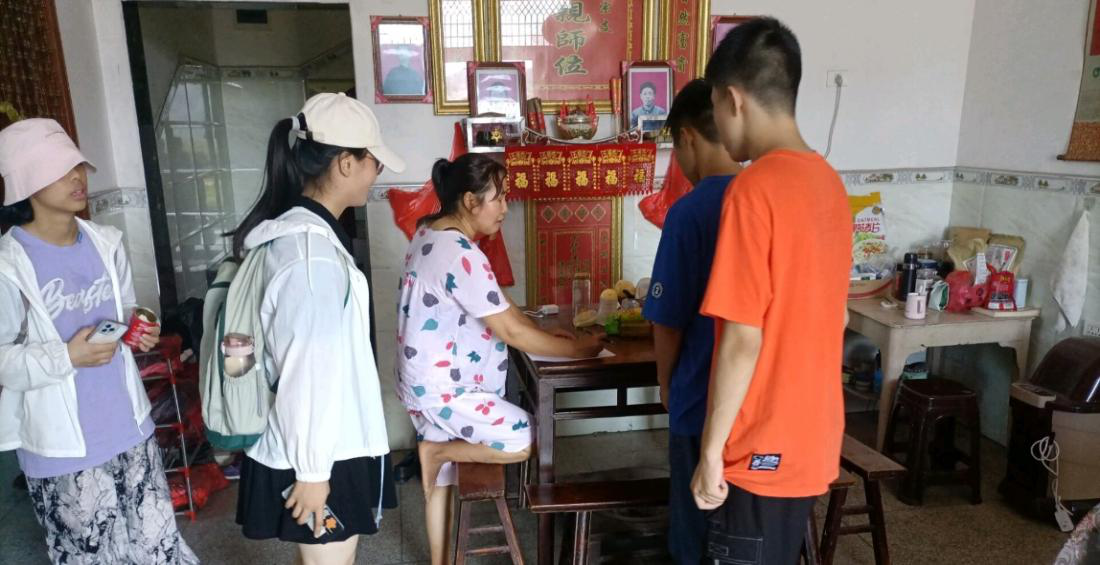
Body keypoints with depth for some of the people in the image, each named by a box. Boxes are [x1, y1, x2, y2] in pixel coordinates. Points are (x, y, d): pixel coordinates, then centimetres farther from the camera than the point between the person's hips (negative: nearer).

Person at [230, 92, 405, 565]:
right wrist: (312, 470, -18)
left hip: (326, 446, 9)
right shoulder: (313, 253, -26)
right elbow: (308, 371, -25)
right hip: (320, 455, -9)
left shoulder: (295, 232, 5)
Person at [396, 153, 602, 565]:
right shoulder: (461, 255, -24)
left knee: (440, 479, 20)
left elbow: (498, 308, 13)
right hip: (444, 388, -10)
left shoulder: (431, 232, 7)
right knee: (525, 443, -9)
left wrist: (547, 334, 9)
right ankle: (436, 449, 4)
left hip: (427, 382, 10)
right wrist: (577, 349, -11)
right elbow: (512, 332, -22)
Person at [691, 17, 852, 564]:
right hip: (811, 435, 8)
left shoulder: (753, 190, -21)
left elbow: (743, 339, -23)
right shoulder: (829, 182, 5)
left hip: (763, 444, -8)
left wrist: (711, 449, -13)